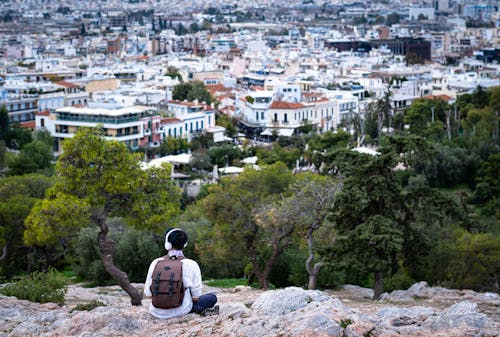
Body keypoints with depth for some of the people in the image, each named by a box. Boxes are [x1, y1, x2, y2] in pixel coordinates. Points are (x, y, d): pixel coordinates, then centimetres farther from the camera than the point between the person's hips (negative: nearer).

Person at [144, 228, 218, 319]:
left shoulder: (156, 263, -9)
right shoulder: (191, 265, -12)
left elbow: (148, 294, -4)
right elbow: (196, 297, -8)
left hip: (158, 312, 2)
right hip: (181, 311, -2)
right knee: (212, 297, 22)